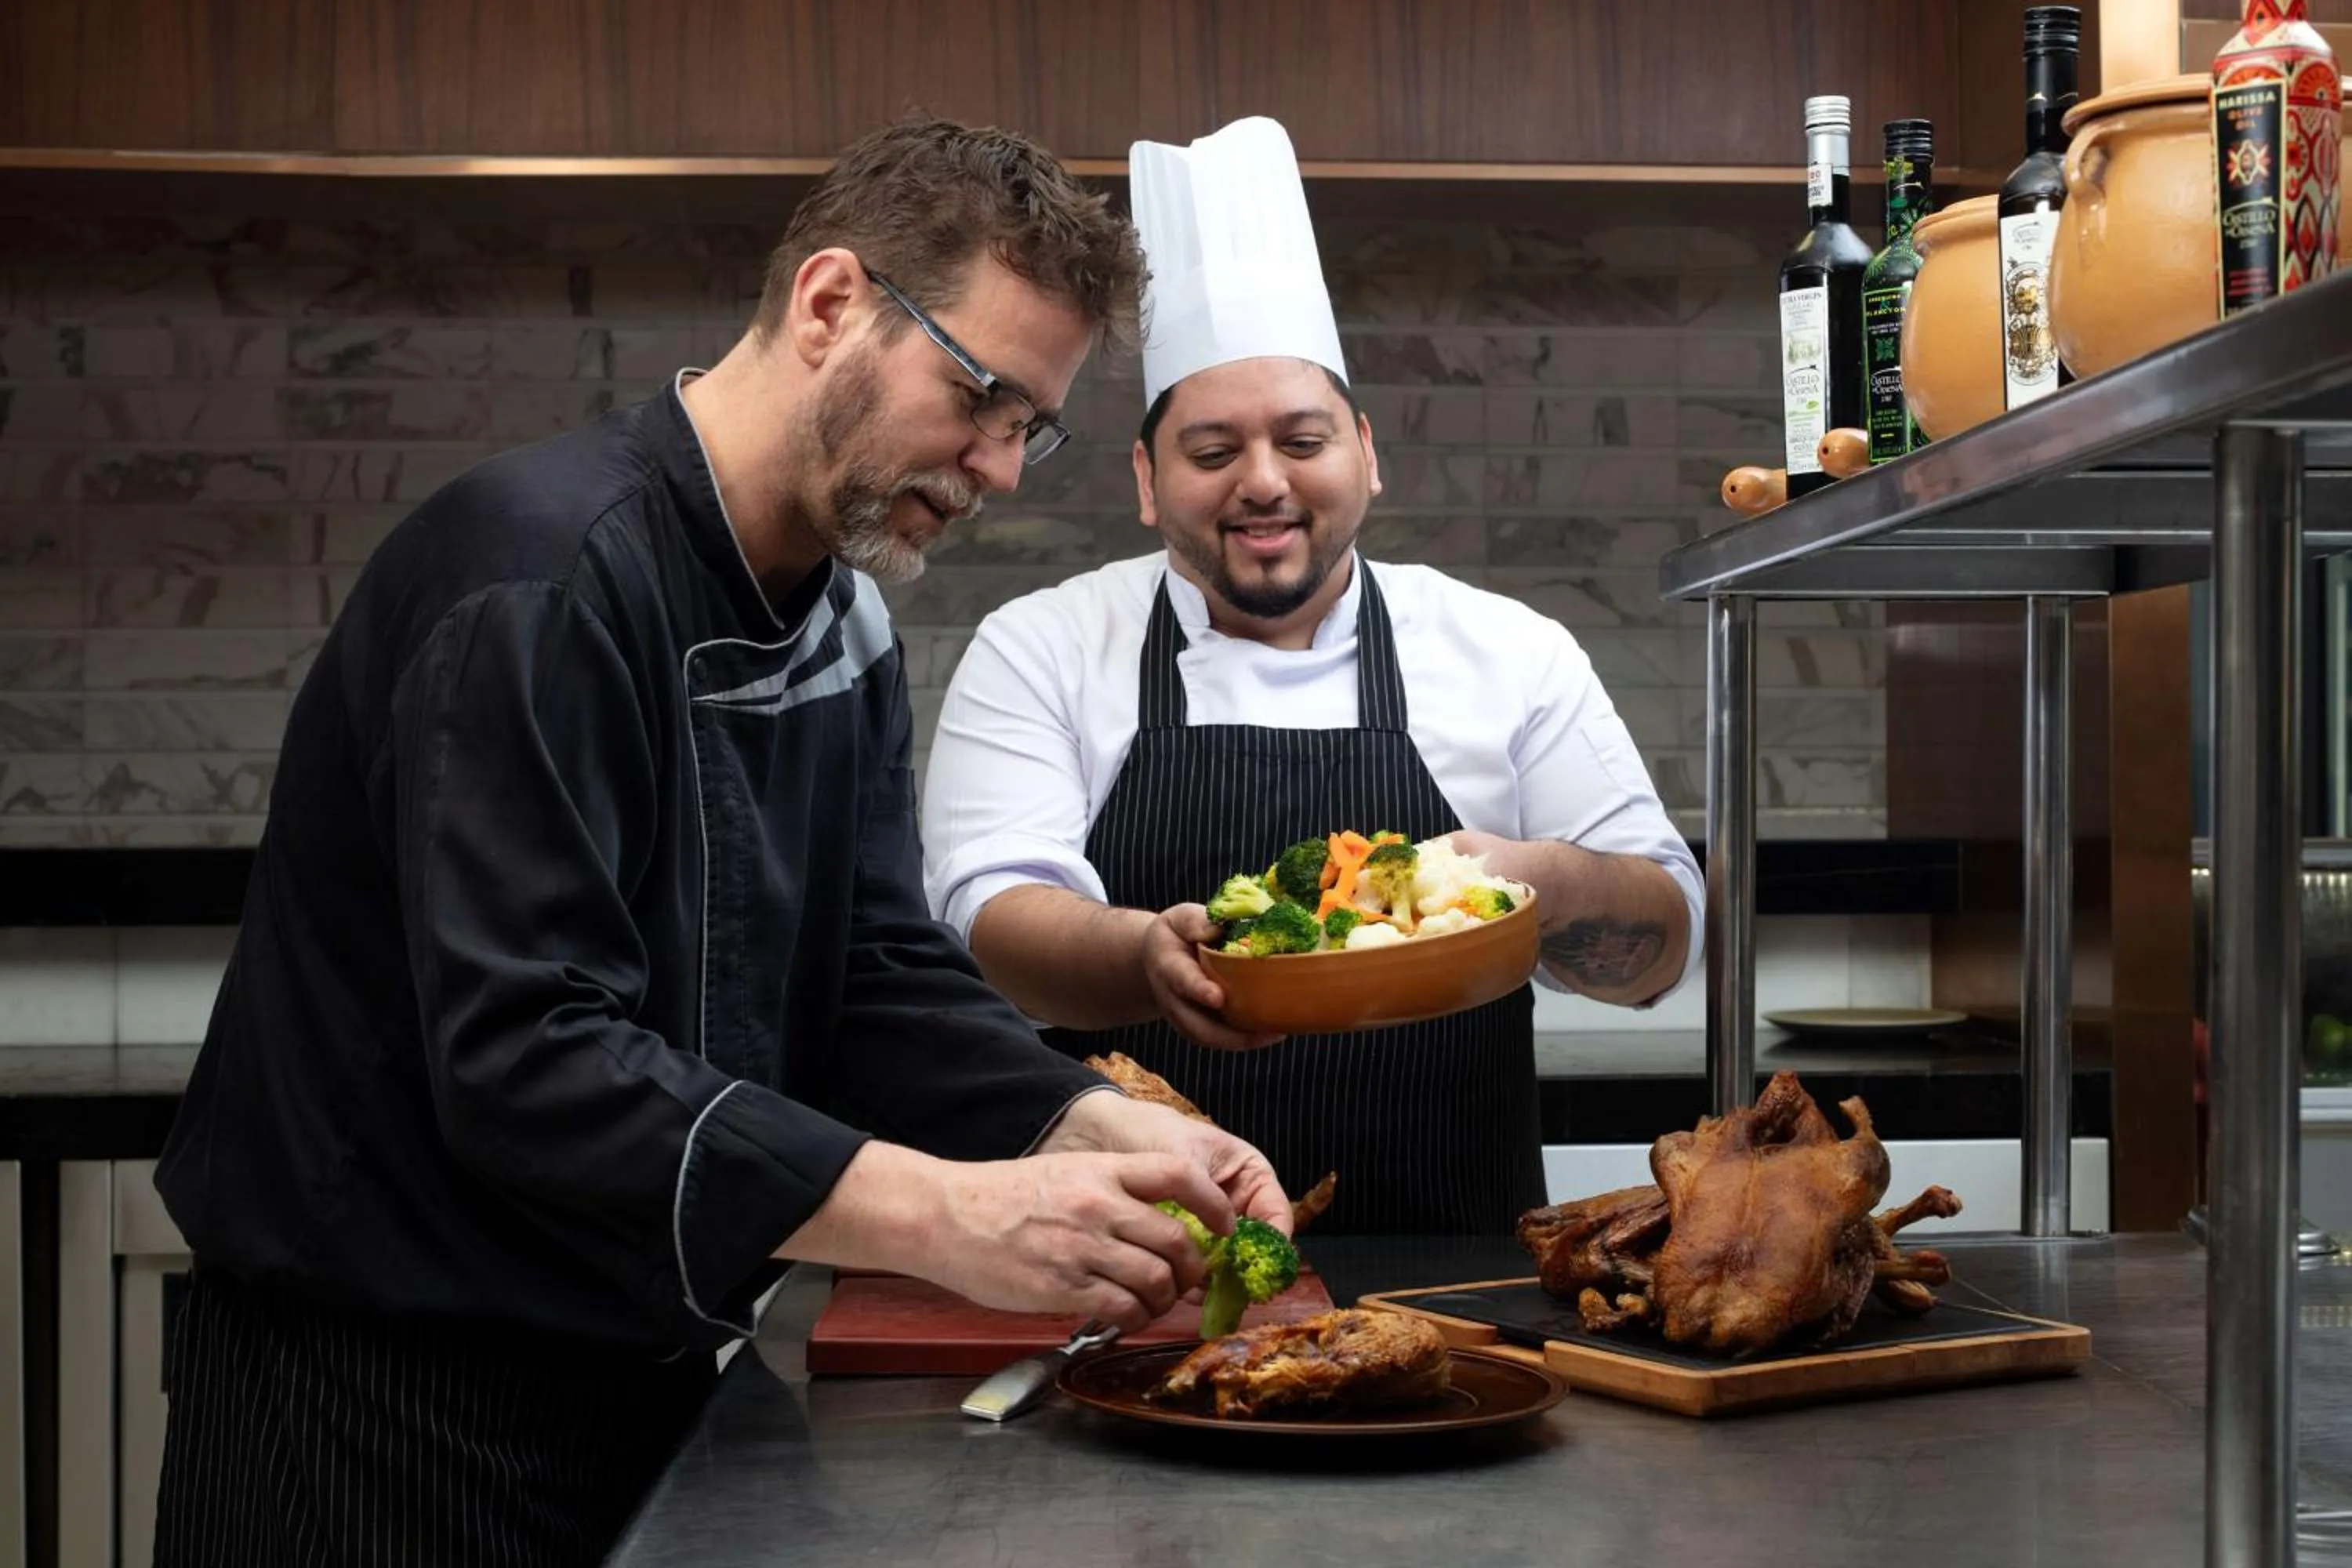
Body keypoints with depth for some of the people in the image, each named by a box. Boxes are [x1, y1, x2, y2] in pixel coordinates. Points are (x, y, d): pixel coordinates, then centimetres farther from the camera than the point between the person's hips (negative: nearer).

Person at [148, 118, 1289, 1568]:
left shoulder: (845, 628, 7)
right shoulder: (547, 571, -23)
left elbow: (884, 980, 2)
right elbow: (522, 1062, -31)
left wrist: (1095, 1130, -16)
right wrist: (945, 1218, -35)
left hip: (642, 1383, 8)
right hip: (386, 1407, -8)